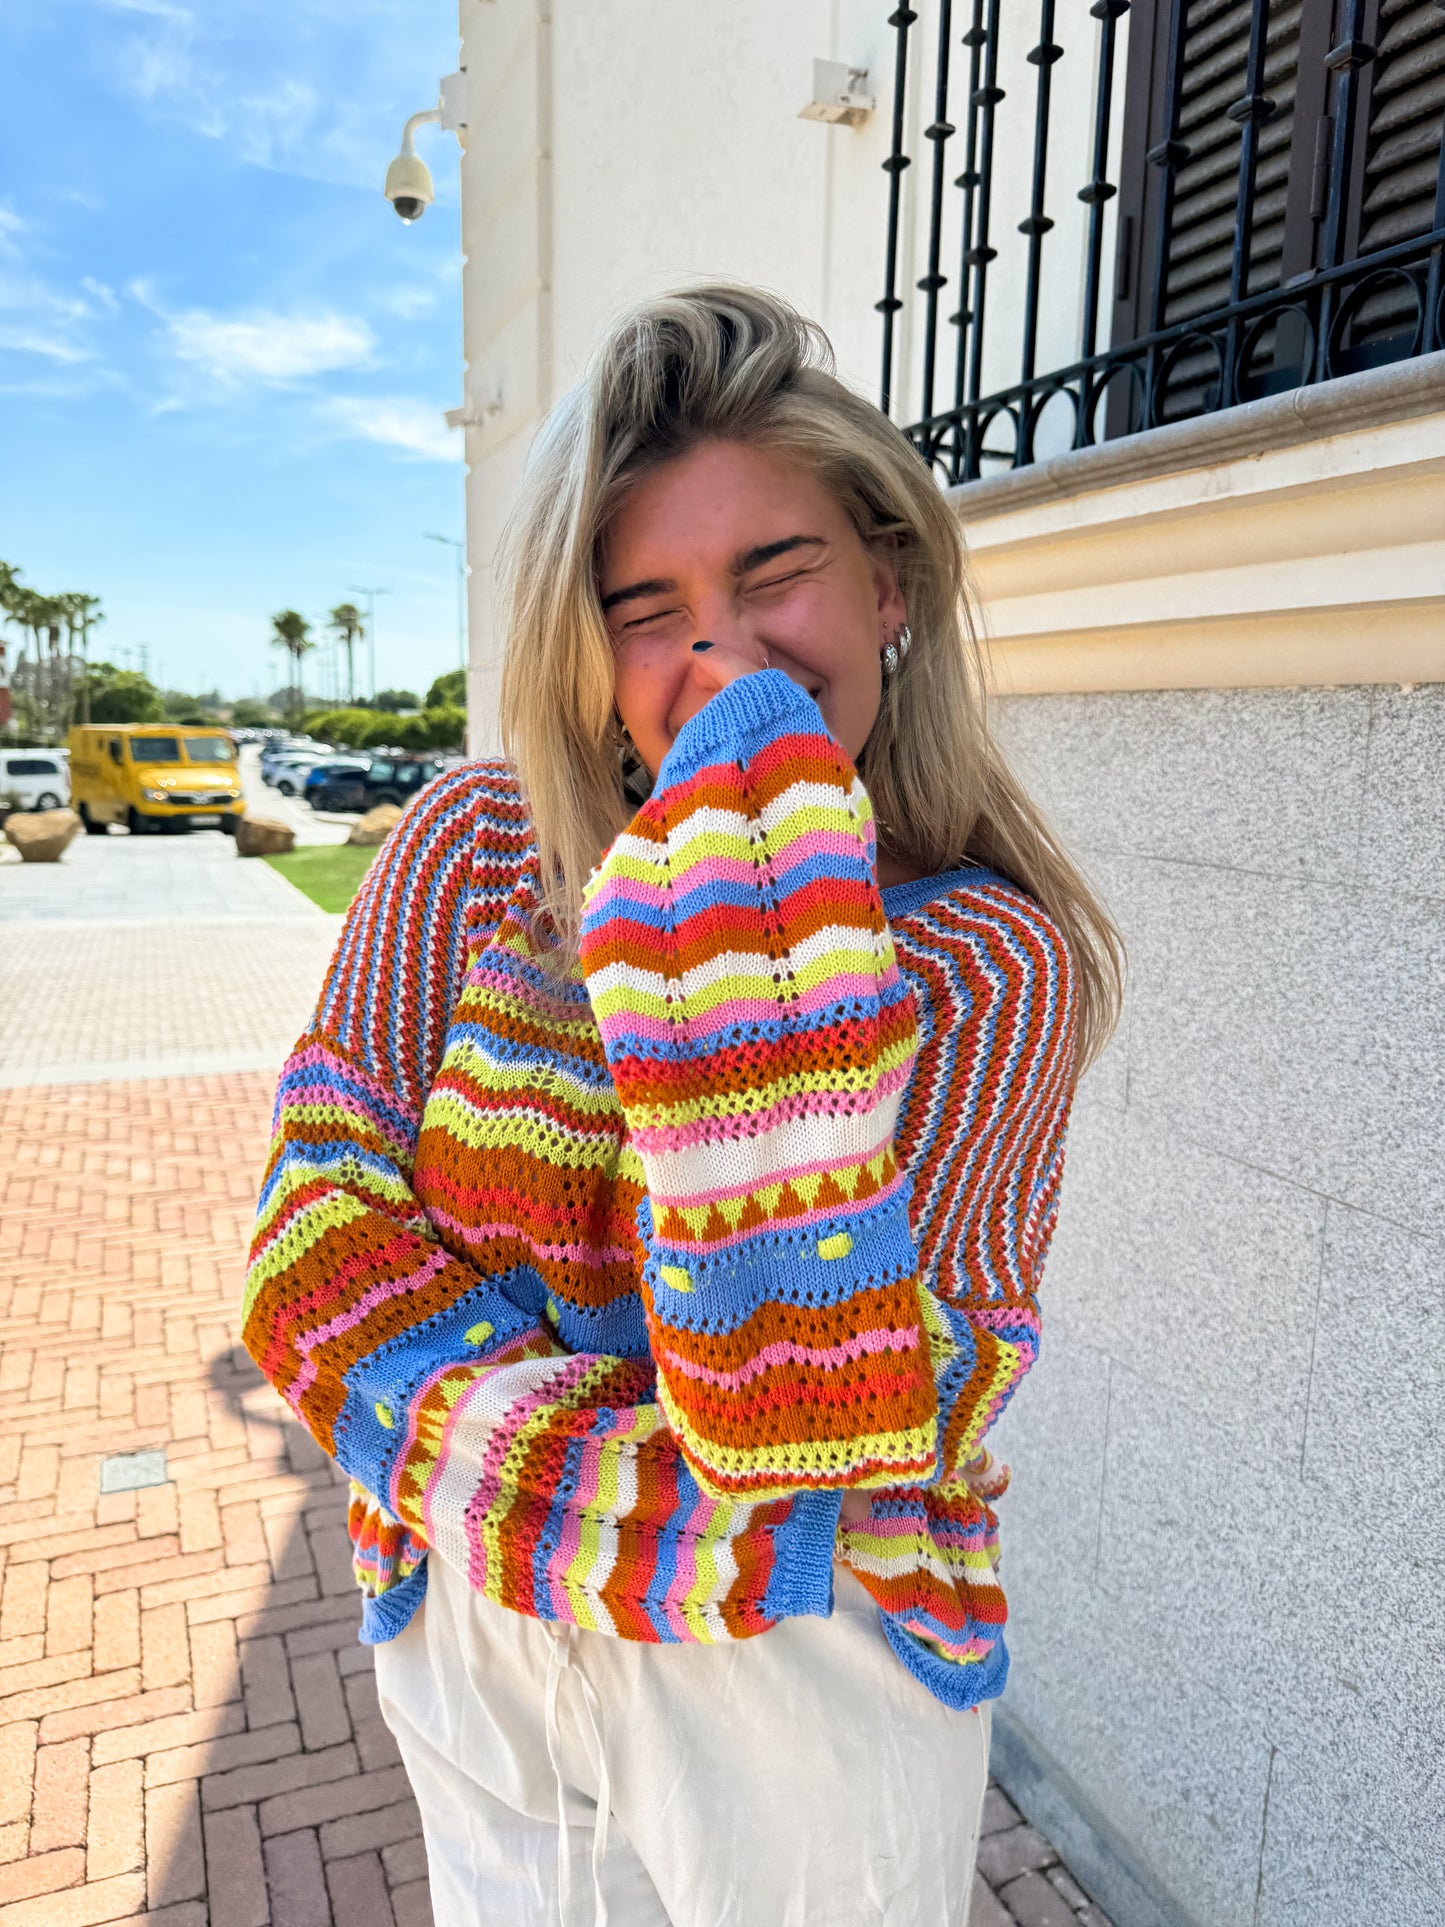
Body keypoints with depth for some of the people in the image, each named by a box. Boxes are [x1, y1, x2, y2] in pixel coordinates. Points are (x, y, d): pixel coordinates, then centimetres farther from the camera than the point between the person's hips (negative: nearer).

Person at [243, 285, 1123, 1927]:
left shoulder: (999, 961, -18)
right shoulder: (473, 849, -9)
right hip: (473, 1637, 3)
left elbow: (792, 1413, -27)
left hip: (809, 1678, -2)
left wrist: (756, 865, -33)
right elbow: (316, 1231, -12)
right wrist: (622, 1507, -23)